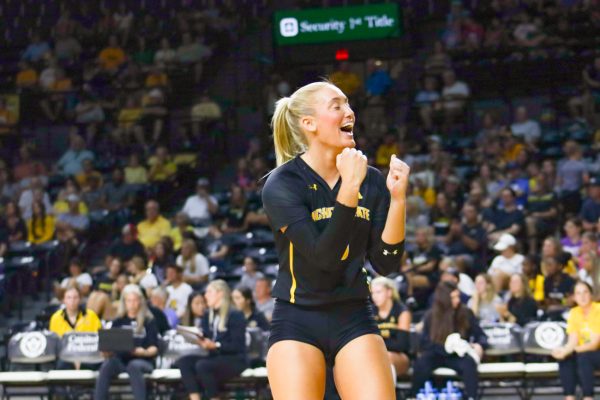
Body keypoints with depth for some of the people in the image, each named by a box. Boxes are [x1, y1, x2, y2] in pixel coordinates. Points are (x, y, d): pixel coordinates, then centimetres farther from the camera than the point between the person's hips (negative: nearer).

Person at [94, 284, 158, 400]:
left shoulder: (149, 321, 9)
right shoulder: (118, 322, 19)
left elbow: (154, 348, 1)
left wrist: (144, 352, -21)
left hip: (142, 361, -2)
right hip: (121, 360, 2)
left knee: (133, 366, -38)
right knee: (107, 366, -31)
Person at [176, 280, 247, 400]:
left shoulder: (236, 315, -6)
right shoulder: (207, 316, 15)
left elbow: (237, 346, -12)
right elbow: (204, 339, 12)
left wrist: (216, 345, -25)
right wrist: (199, 341, -12)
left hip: (234, 360, -7)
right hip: (214, 357, 7)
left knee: (202, 365, -32)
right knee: (183, 361, -18)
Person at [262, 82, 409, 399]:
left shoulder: (371, 182, 2)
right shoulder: (281, 184, -10)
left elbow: (386, 264, -2)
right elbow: (324, 256, -21)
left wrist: (397, 199, -13)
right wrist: (349, 188, -26)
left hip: (354, 322, 3)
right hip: (296, 324, -3)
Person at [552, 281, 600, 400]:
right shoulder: (574, 312, 1)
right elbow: (573, 341, -5)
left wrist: (567, 350, -30)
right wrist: (565, 351, -28)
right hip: (584, 351, 5)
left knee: (583, 356, -34)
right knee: (565, 358, -22)